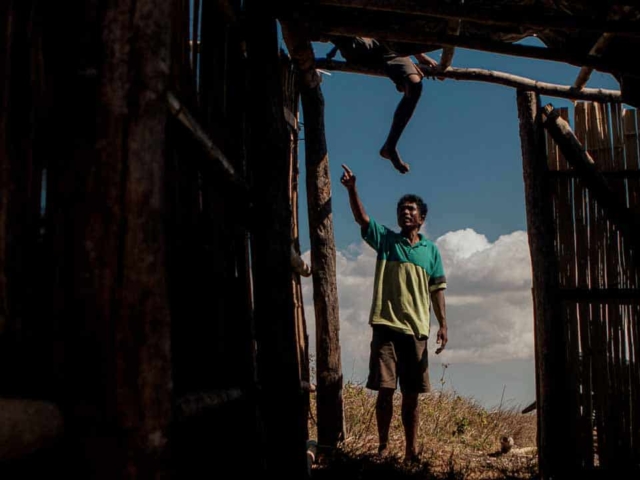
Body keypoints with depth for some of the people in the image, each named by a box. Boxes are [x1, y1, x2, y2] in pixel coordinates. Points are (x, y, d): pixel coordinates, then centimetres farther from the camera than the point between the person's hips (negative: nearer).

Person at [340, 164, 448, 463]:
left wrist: (443, 324, 0)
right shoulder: (386, 239, 6)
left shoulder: (431, 250, 10)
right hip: (386, 327, -1)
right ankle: (383, 447, 11)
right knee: (385, 391, -2)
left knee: (411, 396, 7)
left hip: (416, 330, 2)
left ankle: (411, 450, 16)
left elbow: (437, 290, 9)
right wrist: (352, 189, -25)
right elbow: (361, 218, -9)